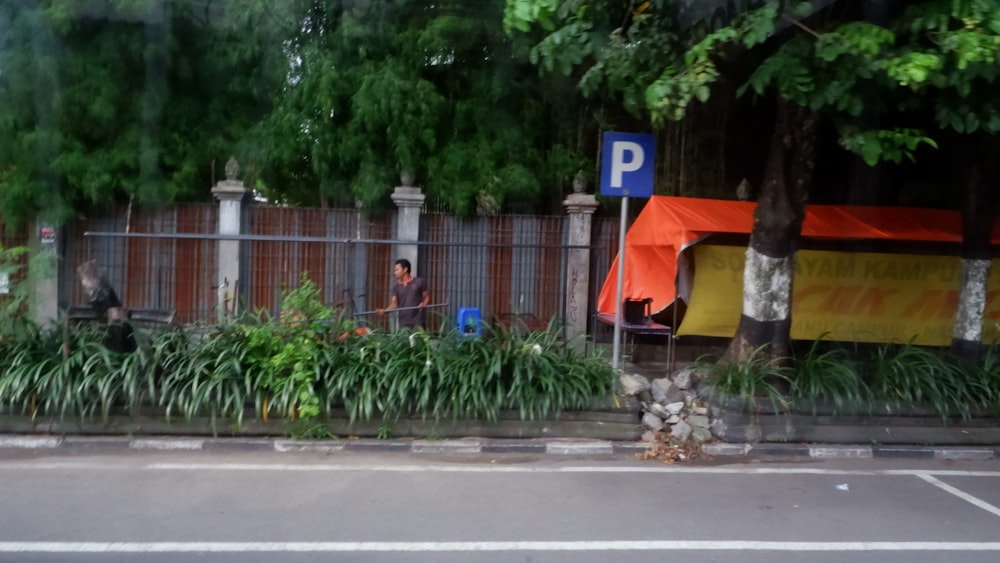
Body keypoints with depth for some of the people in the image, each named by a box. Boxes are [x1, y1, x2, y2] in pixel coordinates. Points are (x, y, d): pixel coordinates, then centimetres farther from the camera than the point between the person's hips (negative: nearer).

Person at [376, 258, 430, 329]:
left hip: (417, 321, -3)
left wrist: (424, 304, -14)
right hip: (403, 322, 3)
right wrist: (384, 311, -16)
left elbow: (427, 297, 6)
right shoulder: (396, 286, 8)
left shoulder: (419, 282, 1)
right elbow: (394, 303, 2)